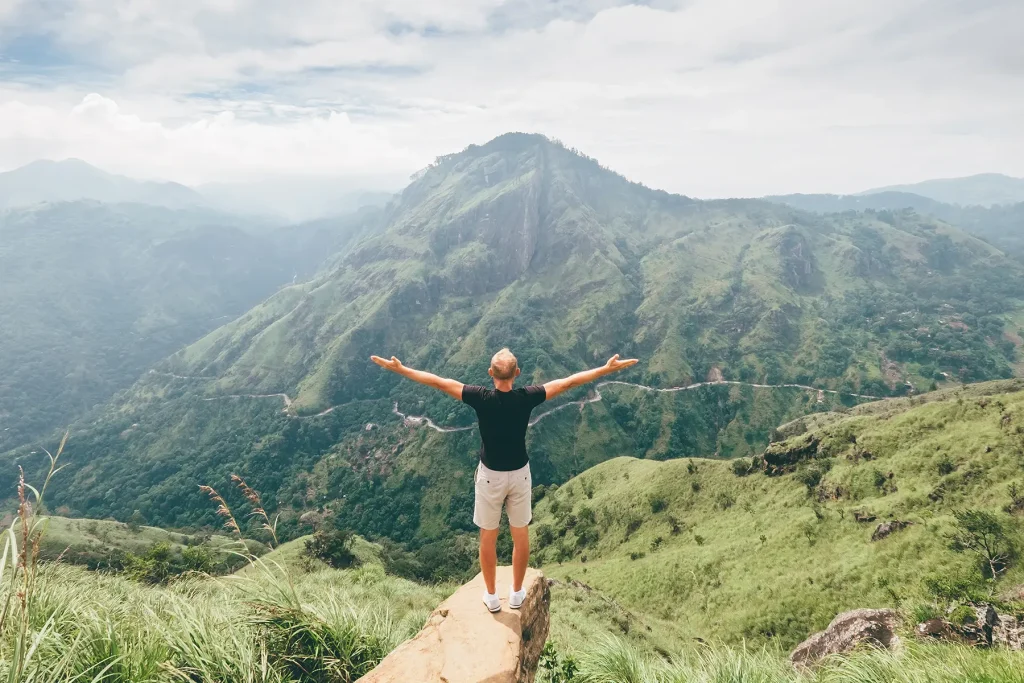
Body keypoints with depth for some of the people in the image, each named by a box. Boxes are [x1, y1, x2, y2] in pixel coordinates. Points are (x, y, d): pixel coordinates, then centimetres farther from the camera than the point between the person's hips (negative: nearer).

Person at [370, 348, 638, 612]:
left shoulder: (481, 398, -20)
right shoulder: (527, 398, -17)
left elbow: (438, 382, -15)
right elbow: (569, 382, -12)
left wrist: (398, 368, -8)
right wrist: (608, 368, -6)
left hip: (490, 476, -1)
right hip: (519, 474, 1)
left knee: (488, 537, 15)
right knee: (521, 535, 18)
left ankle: (491, 596, 29)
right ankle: (517, 593, 32)